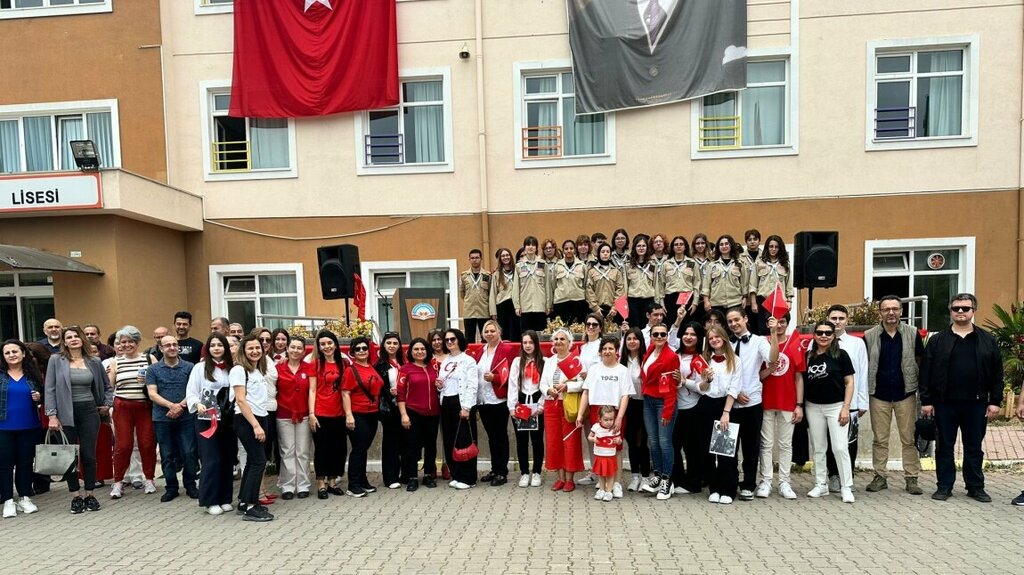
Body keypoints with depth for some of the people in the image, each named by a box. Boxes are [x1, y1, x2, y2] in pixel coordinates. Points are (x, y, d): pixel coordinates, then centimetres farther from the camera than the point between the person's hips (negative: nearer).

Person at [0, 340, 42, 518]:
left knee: (25, 462, 9)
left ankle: (24, 498, 19)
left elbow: (42, 395, 15)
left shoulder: (32, 375, 5)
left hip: (28, 427, 2)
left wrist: (39, 397, -6)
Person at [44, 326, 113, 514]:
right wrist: (52, 415, -9)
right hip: (66, 413, -1)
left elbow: (107, 386, 20)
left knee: (89, 455, 3)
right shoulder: (56, 360, -1)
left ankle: (90, 495, 14)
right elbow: (49, 389, -3)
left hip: (89, 412, 1)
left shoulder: (94, 362, 6)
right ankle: (76, 496, 14)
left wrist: (107, 404, 10)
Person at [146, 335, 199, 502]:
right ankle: (171, 488, 19)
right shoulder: (153, 369, 4)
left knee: (189, 453, 0)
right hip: (162, 419, 1)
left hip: (186, 417, -1)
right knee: (167, 455, 8)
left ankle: (191, 486, 14)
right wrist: (171, 405, -17)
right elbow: (152, 394, -4)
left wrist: (181, 406, -14)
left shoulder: (189, 367, 3)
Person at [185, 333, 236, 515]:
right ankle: (210, 500, 7)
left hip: (228, 420, 4)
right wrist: (198, 405, -22)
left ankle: (225, 498, 18)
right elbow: (191, 393, -4)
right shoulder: (200, 367, -2)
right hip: (207, 420, -4)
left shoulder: (232, 368, 8)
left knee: (228, 459, 7)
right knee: (211, 460, -4)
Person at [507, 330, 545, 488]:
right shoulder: (517, 362, 6)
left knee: (537, 439, 4)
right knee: (521, 439, 5)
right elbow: (512, 385, 1)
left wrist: (541, 405, -10)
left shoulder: (543, 362, 1)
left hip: (537, 403, -1)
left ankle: (536, 472, 16)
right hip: (521, 403, 2)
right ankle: (524, 473, 15)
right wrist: (512, 407, -6)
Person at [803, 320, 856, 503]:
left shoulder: (841, 355, -4)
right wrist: (799, 405, 3)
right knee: (818, 448, 11)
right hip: (813, 407, 3)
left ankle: (846, 487, 8)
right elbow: (802, 381, 9)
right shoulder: (808, 356, 4)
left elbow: (849, 382, -4)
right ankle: (821, 484, 21)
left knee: (840, 448, -4)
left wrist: (846, 407, -10)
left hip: (836, 406, -3)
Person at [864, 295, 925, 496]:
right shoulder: (869, 336, 1)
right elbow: (863, 366, 6)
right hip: (879, 396, 1)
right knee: (879, 439, 7)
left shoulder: (912, 334, 1)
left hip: (905, 394, 0)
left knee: (909, 439, 4)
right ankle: (879, 477, 15)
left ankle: (911, 478, 13)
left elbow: (921, 362, 6)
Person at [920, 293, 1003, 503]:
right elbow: (926, 373, -1)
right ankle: (944, 486, 17)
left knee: (974, 448, 11)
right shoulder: (937, 340, 1)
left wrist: (995, 401, -1)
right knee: (944, 447, 8)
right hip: (945, 404, -1)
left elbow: (996, 373, 4)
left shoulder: (987, 340, 5)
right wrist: (926, 401, -5)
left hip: (976, 404, 1)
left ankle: (976, 487, 23)